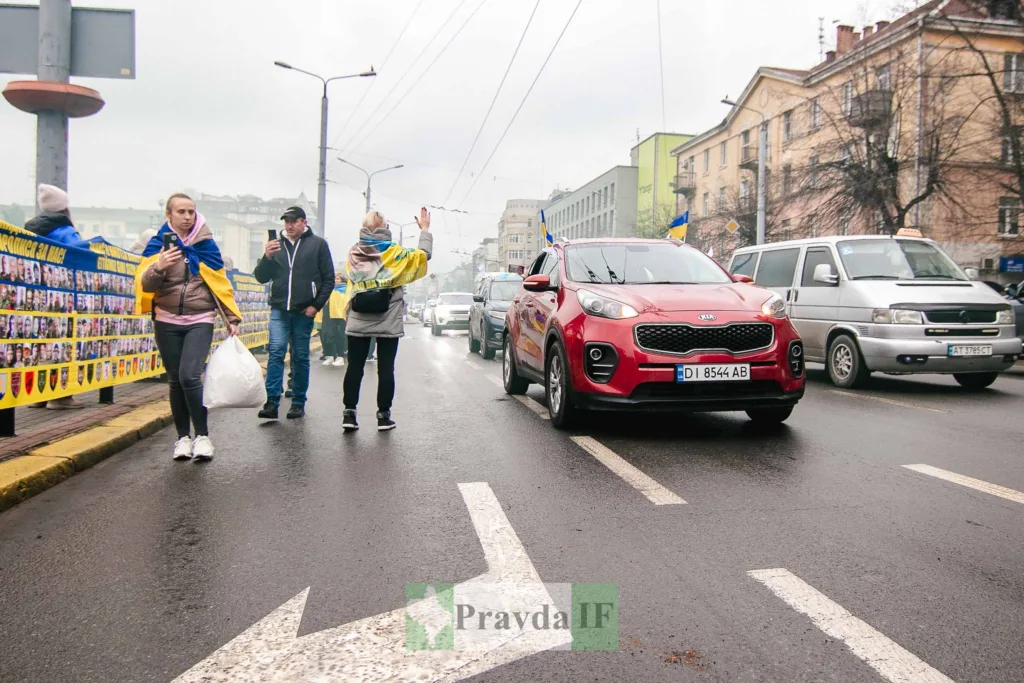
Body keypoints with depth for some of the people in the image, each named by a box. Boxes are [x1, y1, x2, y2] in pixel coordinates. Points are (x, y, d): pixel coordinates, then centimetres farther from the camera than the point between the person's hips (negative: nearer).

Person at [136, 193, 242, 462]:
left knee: (190, 376, -16)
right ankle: (183, 437, 18)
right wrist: (158, 268, -27)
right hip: (167, 322, 1)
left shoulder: (206, 245, 5)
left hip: (200, 321, -1)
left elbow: (221, 284, 10)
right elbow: (145, 284, -6)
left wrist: (232, 319, 5)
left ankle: (202, 436, -5)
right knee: (175, 381, 7)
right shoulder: (158, 244, 3)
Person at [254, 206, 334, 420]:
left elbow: (329, 279, 3)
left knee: (301, 357, 5)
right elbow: (261, 277, 11)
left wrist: (316, 305, -6)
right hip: (279, 309, 2)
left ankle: (298, 403, 12)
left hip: (304, 311, -2)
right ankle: (272, 402, -9)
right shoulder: (276, 245, 12)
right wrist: (266, 257, -7)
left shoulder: (318, 244, 4)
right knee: (276, 352, -9)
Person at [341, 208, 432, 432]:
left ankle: (349, 413, 5)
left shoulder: (353, 254, 2)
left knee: (354, 367, 7)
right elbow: (423, 254, 1)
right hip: (388, 323, -2)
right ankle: (383, 415, 7)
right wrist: (425, 229, 11)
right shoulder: (393, 253, -6)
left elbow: (349, 279, 11)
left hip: (357, 322, 3)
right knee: (386, 369, 4)